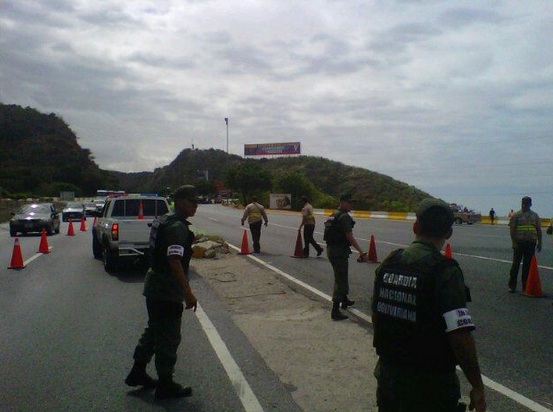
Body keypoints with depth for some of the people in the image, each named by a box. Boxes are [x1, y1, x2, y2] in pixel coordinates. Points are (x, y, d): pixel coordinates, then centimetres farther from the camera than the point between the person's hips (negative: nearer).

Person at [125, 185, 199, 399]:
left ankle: (137, 373, 34)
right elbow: (174, 261, -28)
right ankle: (165, 385, 15)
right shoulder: (178, 227, -21)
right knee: (169, 337, 3)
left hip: (154, 286, 10)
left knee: (154, 330, 22)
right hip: (167, 291, -10)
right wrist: (187, 292, -27)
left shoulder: (163, 220, 10)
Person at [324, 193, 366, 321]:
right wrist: (361, 251, -20)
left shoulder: (333, 215, 13)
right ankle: (335, 311, -9)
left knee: (341, 276, 25)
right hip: (340, 251, -10)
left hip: (330, 249, 10)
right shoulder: (345, 217, -16)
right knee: (340, 278, -7)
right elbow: (349, 237, -21)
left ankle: (344, 300, 43)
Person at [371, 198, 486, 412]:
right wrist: (478, 387, -12)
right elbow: (460, 337, -24)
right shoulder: (445, 271, -20)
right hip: (428, 383, -5)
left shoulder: (389, 262, -1)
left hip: (387, 372, 5)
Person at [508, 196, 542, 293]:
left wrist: (539, 243, 6)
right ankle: (512, 285, 7)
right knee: (516, 264, 0)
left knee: (527, 265, 7)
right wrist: (514, 242, -10)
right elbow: (512, 229, -2)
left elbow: (539, 230, 12)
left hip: (531, 243, 3)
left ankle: (525, 286, 17)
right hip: (519, 243, -2)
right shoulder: (516, 215, 2)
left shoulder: (535, 216, 10)